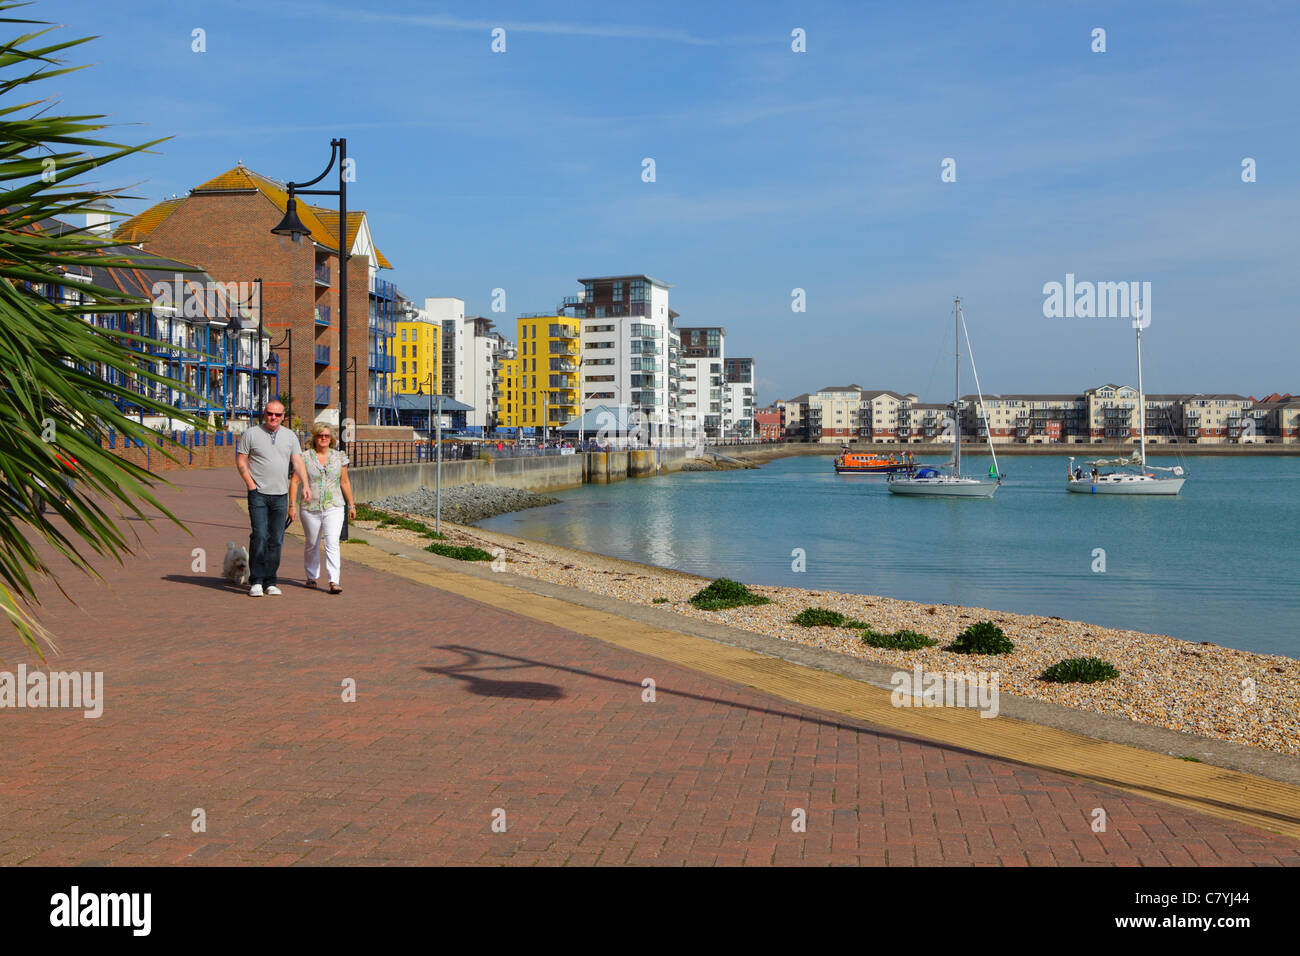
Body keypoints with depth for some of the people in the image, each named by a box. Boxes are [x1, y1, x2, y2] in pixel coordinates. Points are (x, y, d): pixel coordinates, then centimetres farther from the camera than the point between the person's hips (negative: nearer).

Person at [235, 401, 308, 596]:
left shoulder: (290, 436, 11)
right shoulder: (251, 434, 2)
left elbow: (298, 462, 5)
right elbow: (240, 461, 2)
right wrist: (251, 484, -8)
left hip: (280, 495, 3)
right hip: (258, 494, -3)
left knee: (276, 540, 4)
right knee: (259, 537, -10)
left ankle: (270, 582, 11)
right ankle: (255, 582, -3)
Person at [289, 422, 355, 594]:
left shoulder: (339, 457, 7)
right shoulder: (305, 457, 0)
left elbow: (345, 482, 14)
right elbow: (294, 482, 0)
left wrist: (352, 505, 15)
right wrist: (292, 505, -7)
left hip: (334, 508, 0)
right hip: (310, 509, 0)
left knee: (332, 543, -13)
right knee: (312, 545, 12)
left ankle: (333, 582, -17)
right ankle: (311, 577, 32)